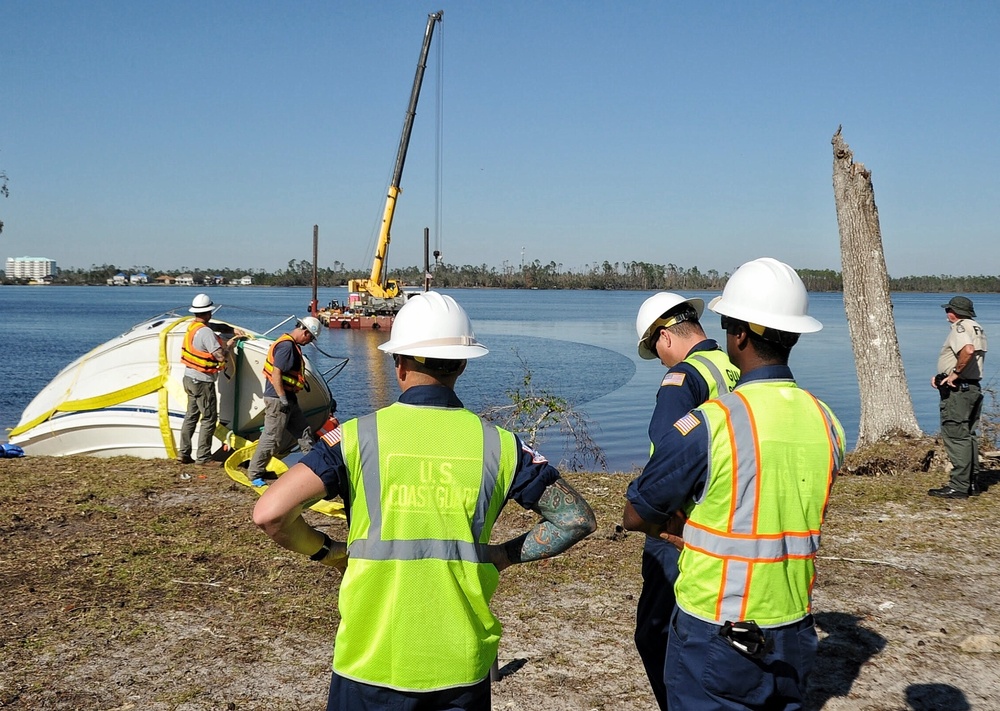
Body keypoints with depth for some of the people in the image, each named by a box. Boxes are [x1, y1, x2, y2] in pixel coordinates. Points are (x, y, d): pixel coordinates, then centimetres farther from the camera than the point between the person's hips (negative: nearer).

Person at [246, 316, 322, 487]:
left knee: (303, 432, 16)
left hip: (288, 398, 11)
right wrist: (283, 399, -23)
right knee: (272, 438, -5)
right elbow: (276, 373, -24)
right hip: (278, 398, -11)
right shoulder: (286, 345, -18)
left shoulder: (293, 345, 14)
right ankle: (254, 473, 4)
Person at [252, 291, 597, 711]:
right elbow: (578, 519, 3)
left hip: (372, 664, -1)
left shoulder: (357, 437, -9)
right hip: (463, 666, 1)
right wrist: (503, 555, 9)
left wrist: (327, 551, 2)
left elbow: (270, 513, -15)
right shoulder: (498, 444, -3)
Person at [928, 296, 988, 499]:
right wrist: (942, 375, 15)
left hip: (958, 390, -10)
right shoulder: (977, 328, 17)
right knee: (968, 435, 16)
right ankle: (971, 482, 21)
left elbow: (968, 350, -34)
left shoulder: (959, 328, -14)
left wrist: (955, 373, -23)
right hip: (973, 387, 10)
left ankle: (959, 486, -8)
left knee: (955, 436, -8)